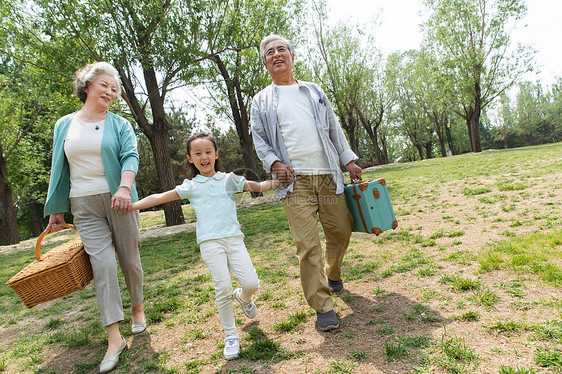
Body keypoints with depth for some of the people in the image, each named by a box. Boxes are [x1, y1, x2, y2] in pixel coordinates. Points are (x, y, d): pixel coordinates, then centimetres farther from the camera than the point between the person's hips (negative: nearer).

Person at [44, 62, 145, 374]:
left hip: (118, 201, -1)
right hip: (84, 206, 1)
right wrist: (56, 210, 14)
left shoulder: (119, 124, 5)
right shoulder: (64, 125, 11)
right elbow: (60, 169, 14)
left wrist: (124, 187, -29)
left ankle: (137, 309, 31)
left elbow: (130, 157, -10)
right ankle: (114, 338, -4)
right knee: (102, 262, -8)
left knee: (129, 258, 5)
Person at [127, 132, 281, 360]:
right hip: (210, 243, -1)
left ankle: (242, 297, 28)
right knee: (223, 288, -10)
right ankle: (230, 336, 10)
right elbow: (160, 198, 14)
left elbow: (257, 186, 10)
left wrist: (278, 182, -6)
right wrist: (131, 205, 7)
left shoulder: (229, 179, 13)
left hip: (234, 238, 1)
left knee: (251, 283, -10)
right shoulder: (190, 186, 12)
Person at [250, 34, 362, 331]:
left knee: (341, 230, 8)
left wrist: (349, 160, 11)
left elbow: (334, 128, 19)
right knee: (307, 245, -9)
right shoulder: (261, 101, 13)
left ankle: (333, 275, 39)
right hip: (294, 180, -3)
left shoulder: (314, 91, 20)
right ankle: (323, 307, 2)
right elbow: (259, 140, 8)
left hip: (327, 175, 3)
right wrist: (274, 163, -10)